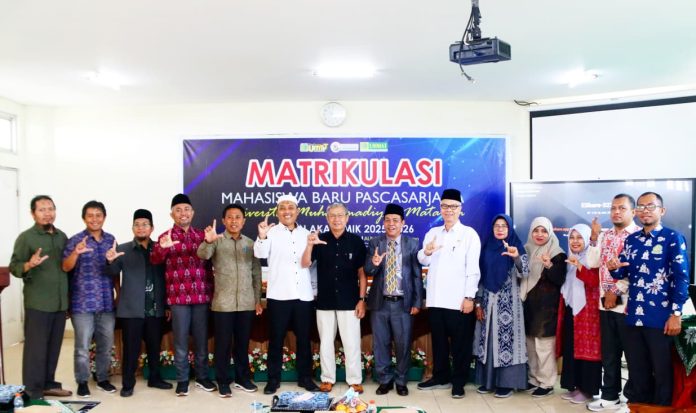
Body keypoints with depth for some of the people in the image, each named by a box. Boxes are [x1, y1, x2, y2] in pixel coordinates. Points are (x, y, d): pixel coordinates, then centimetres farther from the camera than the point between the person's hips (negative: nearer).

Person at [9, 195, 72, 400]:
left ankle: (48, 384, 24)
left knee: (53, 347, 11)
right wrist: (29, 265, -27)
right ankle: (33, 393, 6)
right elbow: (14, 267, -10)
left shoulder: (62, 236, 11)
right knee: (36, 348, -1)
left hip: (60, 302, 5)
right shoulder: (26, 237, -5)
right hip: (38, 303, -5)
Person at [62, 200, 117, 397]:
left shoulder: (111, 239, 8)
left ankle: (102, 378, 26)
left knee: (106, 344, 11)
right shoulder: (76, 240, -4)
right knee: (83, 346, 2)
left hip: (107, 302, 4)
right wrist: (76, 253, -33)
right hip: (83, 303, -4)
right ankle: (82, 382, 17)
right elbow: (65, 267, -14)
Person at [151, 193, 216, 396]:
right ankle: (182, 380, 16)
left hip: (201, 296, 3)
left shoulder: (201, 235, 9)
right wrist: (162, 248, -37)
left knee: (201, 340, 10)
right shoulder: (166, 237, 1)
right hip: (178, 297, -2)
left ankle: (202, 377, 24)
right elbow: (154, 260, -16)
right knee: (180, 341, 5)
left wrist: (211, 290, 6)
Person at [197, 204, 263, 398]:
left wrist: (258, 300, 8)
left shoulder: (250, 243, 9)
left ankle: (242, 378, 25)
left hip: (246, 303, 3)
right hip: (223, 303, -3)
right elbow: (202, 255, -22)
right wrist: (207, 241, -43)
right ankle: (223, 382, 15)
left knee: (242, 343, 12)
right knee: (223, 343, 4)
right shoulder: (217, 241, -1)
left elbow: (256, 274, 11)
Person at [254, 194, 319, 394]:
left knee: (304, 338, 10)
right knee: (276, 339, 5)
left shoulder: (305, 233, 10)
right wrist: (261, 236, -37)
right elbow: (260, 253, -19)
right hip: (278, 295, -3)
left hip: (303, 295, 3)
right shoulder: (271, 232, -3)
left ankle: (305, 377, 22)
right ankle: (273, 379, 16)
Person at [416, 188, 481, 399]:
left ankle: (458, 382, 17)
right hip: (435, 299, 5)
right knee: (438, 340, 14)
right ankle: (440, 377, 28)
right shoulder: (432, 233, 13)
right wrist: (426, 252, -12)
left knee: (460, 343, 5)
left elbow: (473, 268, -8)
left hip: (459, 300, -5)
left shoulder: (469, 234, -3)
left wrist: (469, 297, -13)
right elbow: (423, 261, 11)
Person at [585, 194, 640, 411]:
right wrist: (594, 237, -1)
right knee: (609, 353, 13)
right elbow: (592, 263, 6)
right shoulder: (604, 235, 13)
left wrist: (616, 291, -14)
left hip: (628, 303, -6)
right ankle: (610, 396, 24)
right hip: (605, 302, 7)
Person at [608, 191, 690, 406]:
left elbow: (681, 278, -9)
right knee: (636, 370, 14)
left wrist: (676, 314, -14)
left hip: (660, 318, -5)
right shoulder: (631, 240, 11)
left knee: (662, 371, 7)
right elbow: (622, 273, 13)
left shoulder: (673, 238, -4)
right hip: (634, 316, 5)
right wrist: (614, 267, -11)